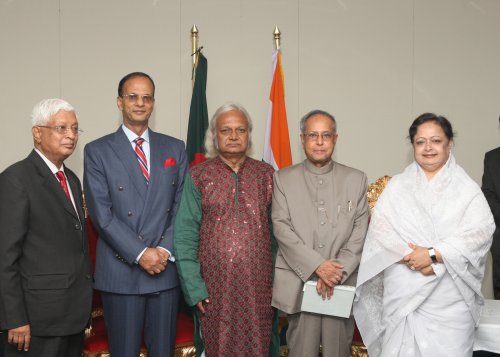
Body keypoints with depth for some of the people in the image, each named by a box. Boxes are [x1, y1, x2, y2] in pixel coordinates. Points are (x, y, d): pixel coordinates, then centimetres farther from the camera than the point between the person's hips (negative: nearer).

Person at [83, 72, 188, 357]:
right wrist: (140, 254, -13)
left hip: (167, 269, 3)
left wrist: (165, 250, -7)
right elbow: (102, 214, -7)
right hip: (121, 271, -2)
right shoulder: (98, 151, 1)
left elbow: (182, 206, 6)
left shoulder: (175, 148, 10)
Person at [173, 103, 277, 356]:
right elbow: (184, 237, -2)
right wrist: (193, 287, -7)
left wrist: (279, 280, 2)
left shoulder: (266, 175, 7)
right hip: (215, 288, -1)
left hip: (259, 288, 2)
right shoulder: (197, 177, 0)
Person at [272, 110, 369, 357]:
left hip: (342, 284, 1)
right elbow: (281, 227, -3)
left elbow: (360, 231, 3)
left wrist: (338, 272, -9)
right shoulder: (283, 179, 6)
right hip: (299, 283, -1)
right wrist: (317, 265, -12)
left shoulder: (356, 179, 9)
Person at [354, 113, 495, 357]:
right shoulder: (397, 186, 10)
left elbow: (480, 231, -8)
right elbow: (380, 228, 0)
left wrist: (433, 254, -16)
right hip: (402, 292, 1)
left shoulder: (467, 188, 5)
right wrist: (409, 256, -15)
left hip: (450, 296, -1)